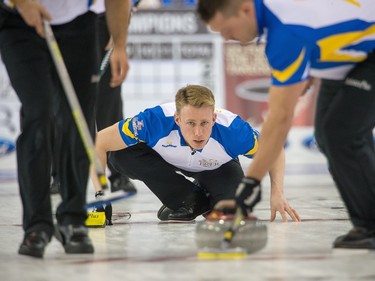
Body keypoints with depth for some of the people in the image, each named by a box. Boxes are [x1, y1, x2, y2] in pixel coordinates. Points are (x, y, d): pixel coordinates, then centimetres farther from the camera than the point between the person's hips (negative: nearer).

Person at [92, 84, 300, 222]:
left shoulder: (232, 129, -40)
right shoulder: (156, 121, -42)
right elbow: (100, 143, -30)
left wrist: (277, 193, -33)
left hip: (216, 168, -1)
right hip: (168, 163, 1)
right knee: (120, 154, -29)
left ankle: (205, 200, 8)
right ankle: (187, 200, -8)